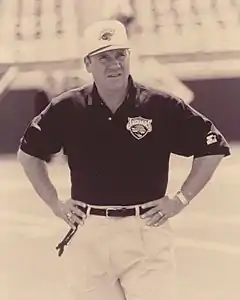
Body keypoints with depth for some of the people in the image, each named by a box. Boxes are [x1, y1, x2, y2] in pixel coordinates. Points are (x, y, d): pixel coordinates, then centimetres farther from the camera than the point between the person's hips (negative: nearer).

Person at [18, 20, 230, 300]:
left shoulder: (162, 107, -3)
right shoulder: (67, 109, 1)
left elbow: (213, 147, 5)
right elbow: (28, 152, 16)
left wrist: (180, 200, 2)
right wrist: (55, 204, 10)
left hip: (146, 232, -2)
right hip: (87, 235, 2)